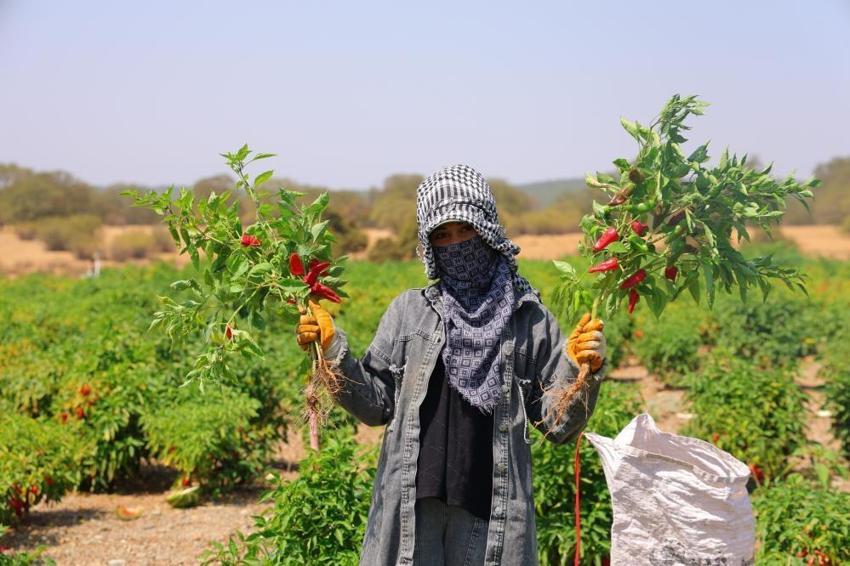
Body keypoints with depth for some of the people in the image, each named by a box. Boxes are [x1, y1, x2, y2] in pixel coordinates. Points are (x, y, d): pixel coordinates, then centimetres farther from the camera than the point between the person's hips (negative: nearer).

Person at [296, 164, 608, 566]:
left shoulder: (529, 318, 3)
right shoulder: (408, 311, 7)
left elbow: (557, 425, 3)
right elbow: (376, 404, 8)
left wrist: (580, 368, -13)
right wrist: (332, 352, -4)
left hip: (492, 509, -1)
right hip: (410, 507, 1)